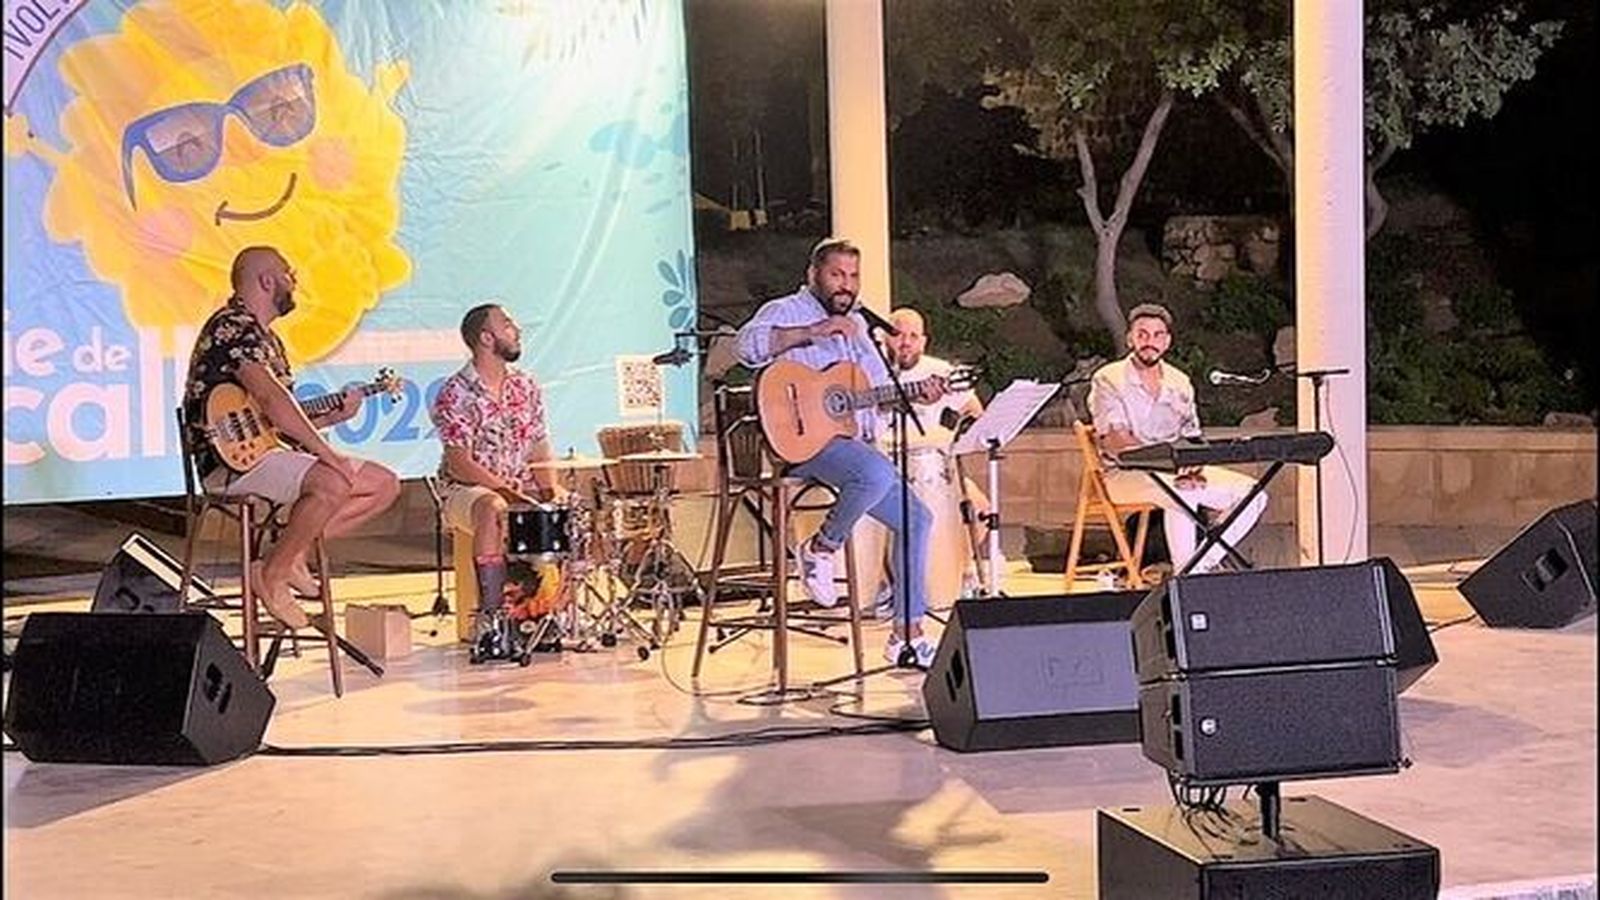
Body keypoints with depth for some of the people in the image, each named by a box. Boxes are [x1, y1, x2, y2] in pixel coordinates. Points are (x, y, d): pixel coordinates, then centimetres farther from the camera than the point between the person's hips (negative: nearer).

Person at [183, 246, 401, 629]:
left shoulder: (264, 335, 22)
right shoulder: (232, 325, -10)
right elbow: (273, 401, -23)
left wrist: (333, 416, 7)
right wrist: (327, 454, -23)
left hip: (267, 449, 10)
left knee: (385, 485, 1)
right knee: (333, 483, -35)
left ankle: (292, 550, 1)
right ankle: (271, 574, -17)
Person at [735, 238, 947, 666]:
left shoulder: (856, 324, 24)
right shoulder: (785, 311, -1)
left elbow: (882, 389, 27)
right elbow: (749, 345, -23)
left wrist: (917, 394, 7)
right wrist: (814, 332, -28)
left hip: (858, 442, 9)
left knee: (915, 518, 1)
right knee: (877, 474, -36)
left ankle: (908, 633, 7)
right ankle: (819, 550, -11)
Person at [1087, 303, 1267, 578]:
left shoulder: (1179, 383, 14)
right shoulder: (1108, 379, -4)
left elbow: (1192, 438, 12)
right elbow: (1114, 441, -16)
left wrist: (1194, 463, -13)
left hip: (1176, 472, 6)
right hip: (1125, 474, -6)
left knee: (1252, 494, -11)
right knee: (1181, 493, -38)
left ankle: (1203, 565, -11)